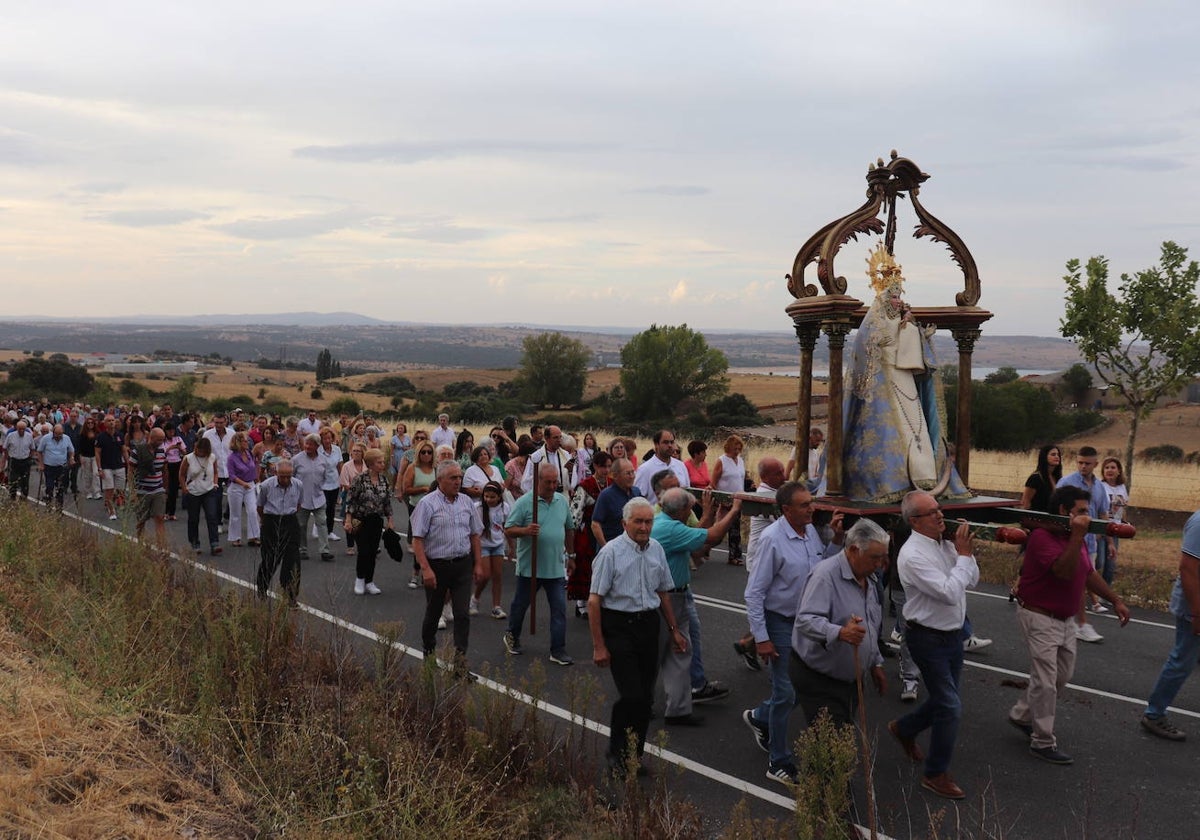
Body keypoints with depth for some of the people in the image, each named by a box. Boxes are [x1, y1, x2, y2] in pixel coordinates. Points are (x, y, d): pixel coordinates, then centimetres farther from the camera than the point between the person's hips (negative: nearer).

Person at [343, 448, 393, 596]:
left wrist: (389, 521, 8)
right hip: (361, 521, -4)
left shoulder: (384, 480, 3)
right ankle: (359, 580, 14)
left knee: (373, 552, 6)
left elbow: (388, 502, 10)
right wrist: (348, 521, -13)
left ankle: (369, 582, 16)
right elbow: (350, 501, -10)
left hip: (377, 521, 5)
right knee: (364, 551, -6)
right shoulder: (360, 480, -13)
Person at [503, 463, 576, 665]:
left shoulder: (562, 501, 7)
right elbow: (508, 529, -10)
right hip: (529, 567, -3)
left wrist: (571, 555, 21)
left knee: (559, 609, -1)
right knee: (521, 604, 14)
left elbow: (569, 529, 18)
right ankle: (512, 637, 37)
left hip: (556, 567, 4)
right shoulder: (524, 502, -10)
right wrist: (525, 530, -28)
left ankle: (558, 650, 4)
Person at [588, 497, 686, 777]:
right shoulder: (611, 552, -11)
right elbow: (594, 600, -11)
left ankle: (635, 754, 22)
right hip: (619, 626, -6)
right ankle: (617, 755, 9)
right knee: (631, 695, -10)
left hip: (649, 625, 6)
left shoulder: (656, 550, 7)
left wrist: (674, 630, 20)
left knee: (645, 696, 8)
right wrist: (598, 646, -13)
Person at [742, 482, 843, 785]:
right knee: (786, 693, 0)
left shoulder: (810, 530, 0)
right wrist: (761, 638, -19)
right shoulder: (772, 539, -21)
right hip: (780, 623, -7)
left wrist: (836, 540, -1)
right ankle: (780, 763, 15)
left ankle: (760, 717, 42)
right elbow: (754, 593, -18)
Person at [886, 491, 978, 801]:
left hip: (952, 633, 8)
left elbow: (972, 580, 7)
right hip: (928, 638, -8)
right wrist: (963, 555, -22)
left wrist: (966, 551, -9)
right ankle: (936, 775, 9)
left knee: (945, 700, 19)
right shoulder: (913, 555, -23)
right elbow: (949, 593, -29)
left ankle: (904, 729, 45)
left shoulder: (945, 545, 3)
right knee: (950, 706, -5)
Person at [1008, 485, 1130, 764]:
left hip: (1065, 619, 9)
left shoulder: (1074, 538, 7)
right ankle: (1043, 742, 5)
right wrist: (1077, 537, -34)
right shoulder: (1043, 537, -21)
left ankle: (1021, 715, 33)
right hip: (1040, 618, -9)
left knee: (1062, 676, 17)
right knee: (1045, 682, -6)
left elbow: (1089, 573, 18)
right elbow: (1064, 572, -33)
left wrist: (1115, 600, 16)